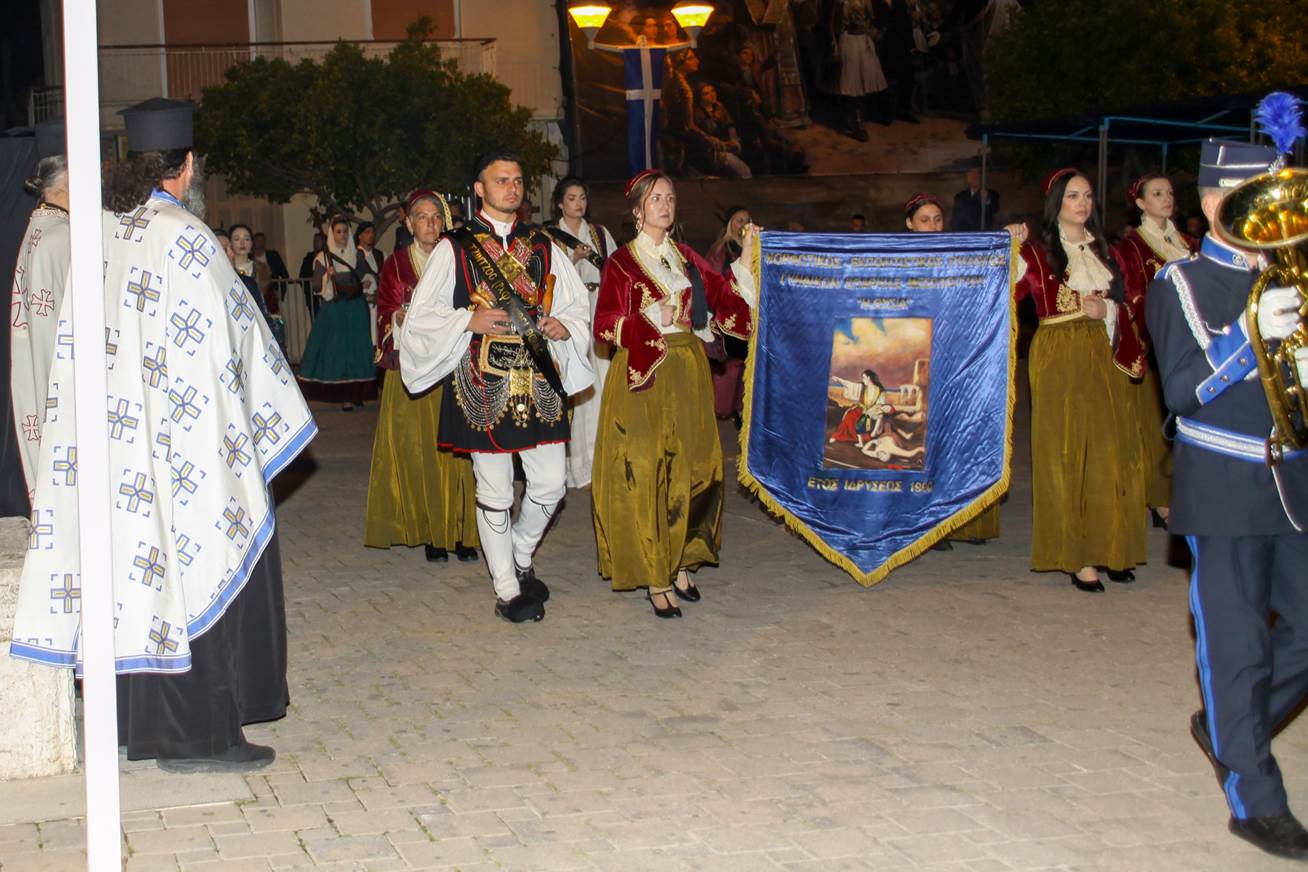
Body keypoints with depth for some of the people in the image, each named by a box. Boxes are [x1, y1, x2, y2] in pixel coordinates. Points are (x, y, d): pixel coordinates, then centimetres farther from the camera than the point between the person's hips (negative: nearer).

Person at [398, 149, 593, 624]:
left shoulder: (543, 247, 12)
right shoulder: (454, 248, 1)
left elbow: (579, 305, 17)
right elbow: (422, 316, 0)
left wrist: (564, 326, -4)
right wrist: (469, 321, -15)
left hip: (539, 380, 4)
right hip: (484, 384, -4)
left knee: (550, 485, 4)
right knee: (494, 491, 1)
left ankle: (520, 558, 31)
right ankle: (507, 589, 14)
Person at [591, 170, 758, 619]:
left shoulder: (687, 258, 13)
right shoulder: (622, 262, -2)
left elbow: (727, 300, 6)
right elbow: (604, 326, -9)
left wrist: (746, 258, 0)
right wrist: (651, 319, -20)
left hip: (688, 375, 5)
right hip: (642, 378, -5)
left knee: (691, 468, 6)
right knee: (645, 473, -4)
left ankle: (681, 563, 18)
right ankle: (654, 578, 1)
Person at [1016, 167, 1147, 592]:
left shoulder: (1103, 251, 15)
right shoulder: (1036, 252, 1)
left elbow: (1126, 307, 15)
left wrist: (1105, 309, -4)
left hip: (1103, 358, 5)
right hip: (1059, 361, -5)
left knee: (1109, 450, 2)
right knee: (1066, 452, -4)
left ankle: (1107, 548, 10)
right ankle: (1076, 555, -2)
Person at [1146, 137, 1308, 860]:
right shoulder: (1181, 285, -1)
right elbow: (1182, 390, -10)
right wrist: (1250, 336, -23)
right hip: (1225, 490, -5)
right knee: (1237, 645, -1)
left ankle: (1226, 726, 29)